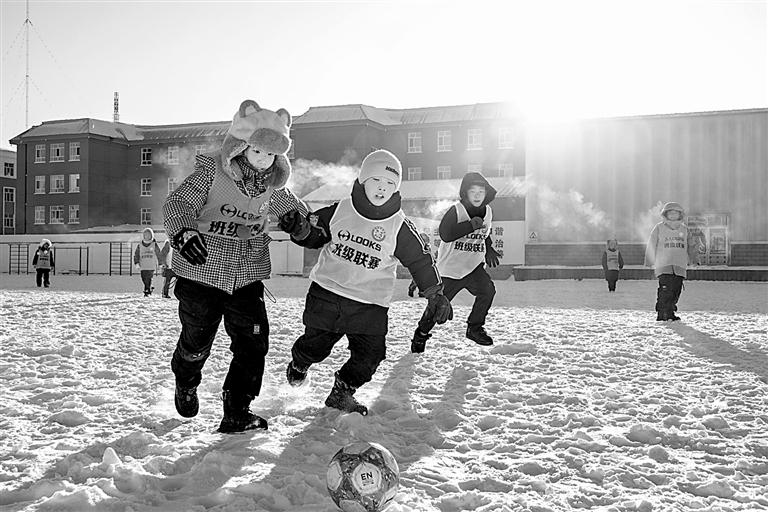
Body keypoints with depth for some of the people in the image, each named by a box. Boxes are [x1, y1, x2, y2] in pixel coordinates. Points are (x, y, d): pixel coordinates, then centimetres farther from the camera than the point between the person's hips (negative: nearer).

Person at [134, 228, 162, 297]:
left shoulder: (154, 245, 3)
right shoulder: (140, 245, 8)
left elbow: (159, 255, 9)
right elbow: (136, 255, 10)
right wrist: (136, 263, -2)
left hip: (151, 266, -3)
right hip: (143, 266, 3)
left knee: (148, 279, -14)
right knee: (144, 280, 3)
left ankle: (147, 291, -6)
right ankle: (150, 288, 27)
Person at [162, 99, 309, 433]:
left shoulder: (273, 187, 5)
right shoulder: (212, 172, -12)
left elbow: (297, 213, 24)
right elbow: (177, 202, -25)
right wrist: (182, 231, -44)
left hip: (248, 277, 4)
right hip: (202, 273, -4)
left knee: (253, 343, -5)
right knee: (196, 342, 10)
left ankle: (236, 412, 7)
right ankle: (185, 384, 44)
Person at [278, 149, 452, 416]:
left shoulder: (400, 226, -6)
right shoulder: (340, 211, -3)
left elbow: (421, 260, -2)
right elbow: (314, 235, 9)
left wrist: (435, 294, -7)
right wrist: (299, 228, -13)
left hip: (370, 304, 0)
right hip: (327, 293, 0)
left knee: (370, 354, -7)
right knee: (315, 344, 8)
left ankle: (342, 393, 19)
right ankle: (298, 364, 46)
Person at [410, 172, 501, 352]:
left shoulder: (487, 212, 5)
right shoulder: (455, 211, -15)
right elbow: (445, 234, -31)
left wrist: (489, 250, 11)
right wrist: (472, 224, -32)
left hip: (474, 266, 4)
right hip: (450, 268, -4)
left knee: (487, 290, -20)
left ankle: (475, 328, -2)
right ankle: (421, 334, 24)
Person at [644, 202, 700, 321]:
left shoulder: (684, 230, 14)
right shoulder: (659, 228, 4)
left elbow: (692, 245, 20)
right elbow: (651, 246, 7)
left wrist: (694, 259, 8)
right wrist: (650, 262, 6)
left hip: (680, 266, 4)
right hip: (663, 265, -4)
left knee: (676, 291, 2)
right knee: (666, 289, -16)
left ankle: (670, 313, 11)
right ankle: (662, 314, -14)